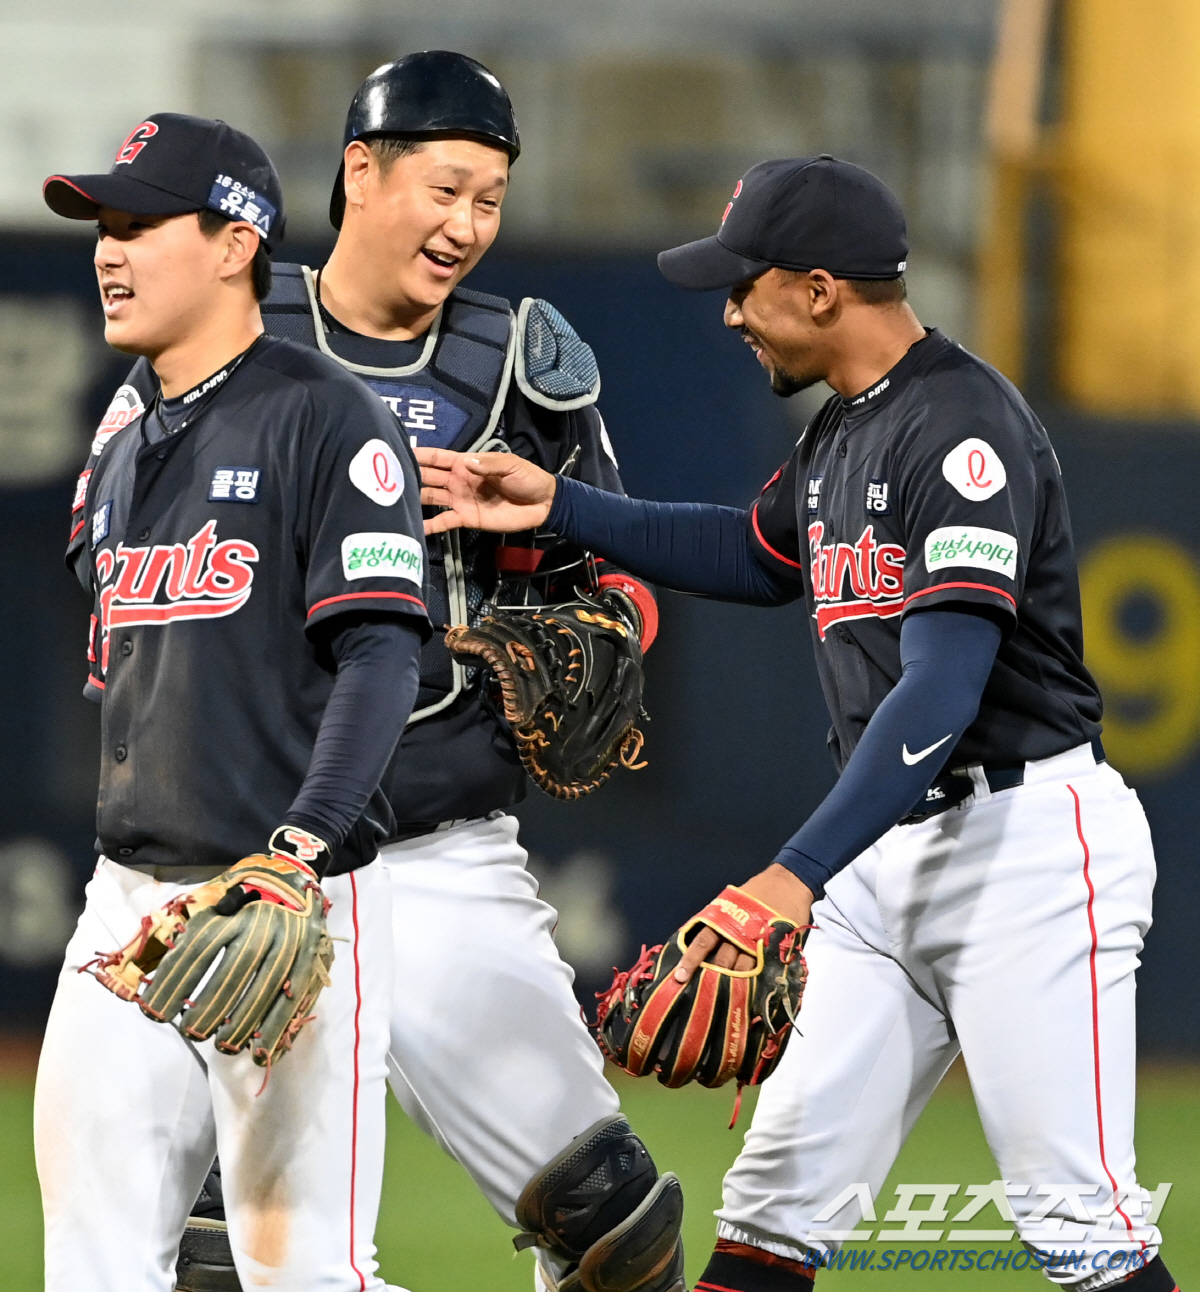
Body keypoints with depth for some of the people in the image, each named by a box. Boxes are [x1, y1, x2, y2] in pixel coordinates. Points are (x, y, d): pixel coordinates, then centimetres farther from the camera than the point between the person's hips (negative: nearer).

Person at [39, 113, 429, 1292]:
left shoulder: (325, 420, -7)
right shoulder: (119, 454, 17)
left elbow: (380, 653, -15)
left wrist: (300, 844, -26)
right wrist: (135, 865, 16)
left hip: (297, 897, -7)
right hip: (130, 905, 7)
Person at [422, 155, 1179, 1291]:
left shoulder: (964, 427, -17)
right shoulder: (841, 431, 13)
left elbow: (941, 693, -26)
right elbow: (760, 556, 34)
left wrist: (798, 873, -34)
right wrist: (558, 507, 23)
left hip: (1026, 842, -9)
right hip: (890, 853, 9)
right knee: (779, 1192, 6)